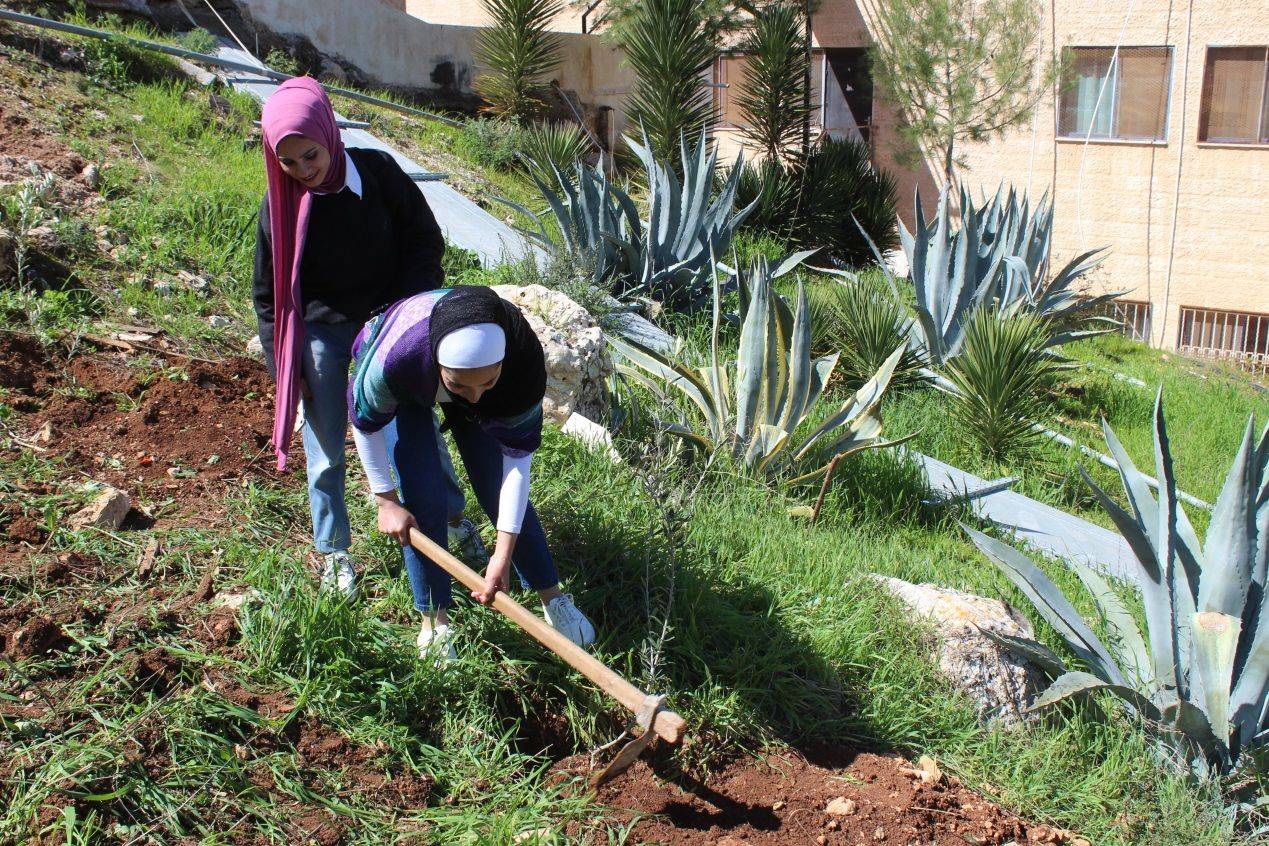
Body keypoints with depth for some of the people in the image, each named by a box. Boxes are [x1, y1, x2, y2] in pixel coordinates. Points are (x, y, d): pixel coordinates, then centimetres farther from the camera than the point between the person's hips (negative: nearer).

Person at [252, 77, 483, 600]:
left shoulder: (377, 172, -12)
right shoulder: (279, 203, -10)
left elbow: (426, 242, -2)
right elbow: (267, 294, -1)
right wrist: (282, 367, -3)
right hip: (321, 335, 0)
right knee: (326, 451, 8)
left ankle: (453, 516, 33)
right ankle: (333, 552, 24)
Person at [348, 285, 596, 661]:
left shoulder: (524, 361, -41)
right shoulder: (393, 358, -46)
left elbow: (517, 456, -30)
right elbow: (366, 422, -22)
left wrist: (503, 554, -30)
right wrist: (387, 502, -14)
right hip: (406, 393, -1)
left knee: (502, 490, -2)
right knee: (421, 499, -11)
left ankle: (553, 598, 15)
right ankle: (434, 620, 6)